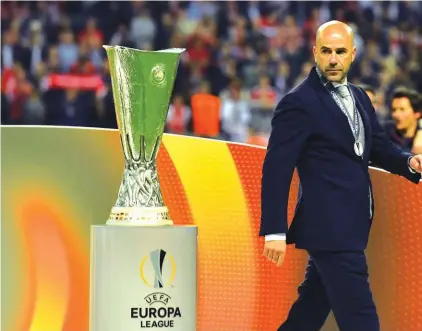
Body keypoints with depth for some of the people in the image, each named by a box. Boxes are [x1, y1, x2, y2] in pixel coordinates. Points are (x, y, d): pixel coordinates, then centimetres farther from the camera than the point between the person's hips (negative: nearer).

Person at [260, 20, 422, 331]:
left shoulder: (359, 97, 14)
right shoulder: (299, 103, -11)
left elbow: (379, 146, 20)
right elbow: (276, 169, -15)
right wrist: (274, 231, -20)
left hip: (349, 226, 8)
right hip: (329, 227, -8)